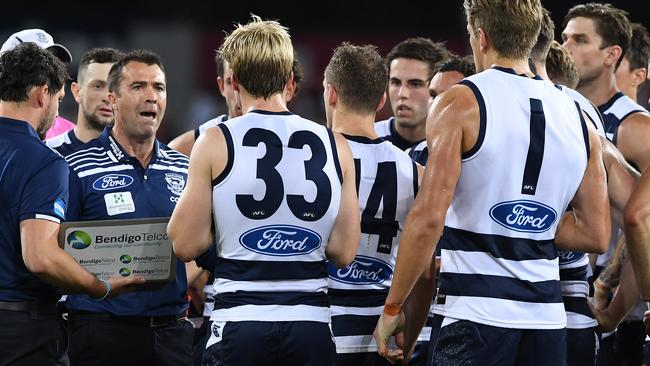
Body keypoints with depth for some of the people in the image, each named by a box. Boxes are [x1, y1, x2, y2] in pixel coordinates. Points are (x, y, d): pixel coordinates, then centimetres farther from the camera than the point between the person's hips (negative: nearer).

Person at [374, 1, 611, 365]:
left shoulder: (459, 104, -6)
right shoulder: (579, 119, 11)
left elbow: (429, 218, -13)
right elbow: (596, 235, 11)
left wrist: (392, 307, -6)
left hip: (473, 311, -5)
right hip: (547, 317, 5)